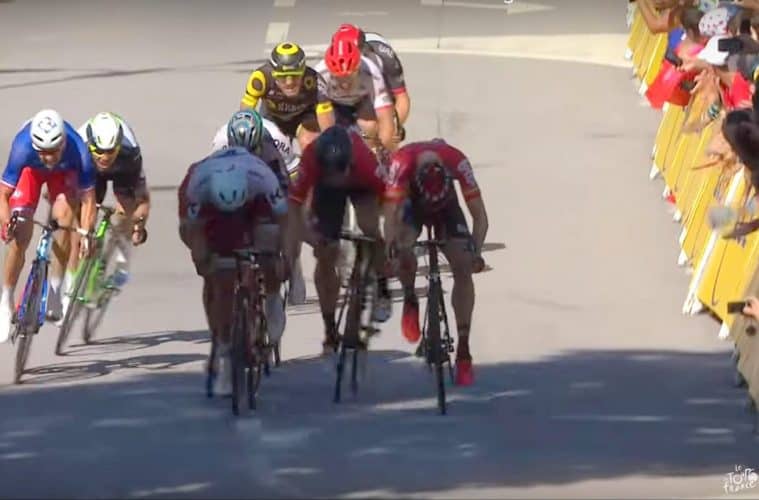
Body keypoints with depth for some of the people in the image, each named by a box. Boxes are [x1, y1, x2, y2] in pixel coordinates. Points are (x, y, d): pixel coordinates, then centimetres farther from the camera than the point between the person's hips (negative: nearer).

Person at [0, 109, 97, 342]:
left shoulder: (78, 151, -39)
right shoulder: (23, 148, -41)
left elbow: (87, 198, -31)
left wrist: (85, 233, -42)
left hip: (64, 172, 0)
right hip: (31, 170, 0)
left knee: (63, 217, -26)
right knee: (19, 237, -11)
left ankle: (54, 292, -15)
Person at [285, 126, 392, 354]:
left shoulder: (363, 158, -43)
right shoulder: (311, 158, -41)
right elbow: (295, 203, -34)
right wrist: (293, 244, -40)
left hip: (361, 182, -1)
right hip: (326, 188, 1)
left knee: (369, 227, -30)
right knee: (325, 256, -4)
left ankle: (382, 290, -6)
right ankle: (330, 330, 8)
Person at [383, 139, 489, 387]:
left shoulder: (457, 162, -37)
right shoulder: (402, 162, -40)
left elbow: (479, 215, -32)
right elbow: (391, 215, -41)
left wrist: (476, 252, -45)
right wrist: (392, 250, -57)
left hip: (446, 204, 1)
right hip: (411, 202, -1)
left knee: (463, 266, -15)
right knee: (404, 251, -32)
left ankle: (463, 350, -8)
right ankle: (410, 301, 1)